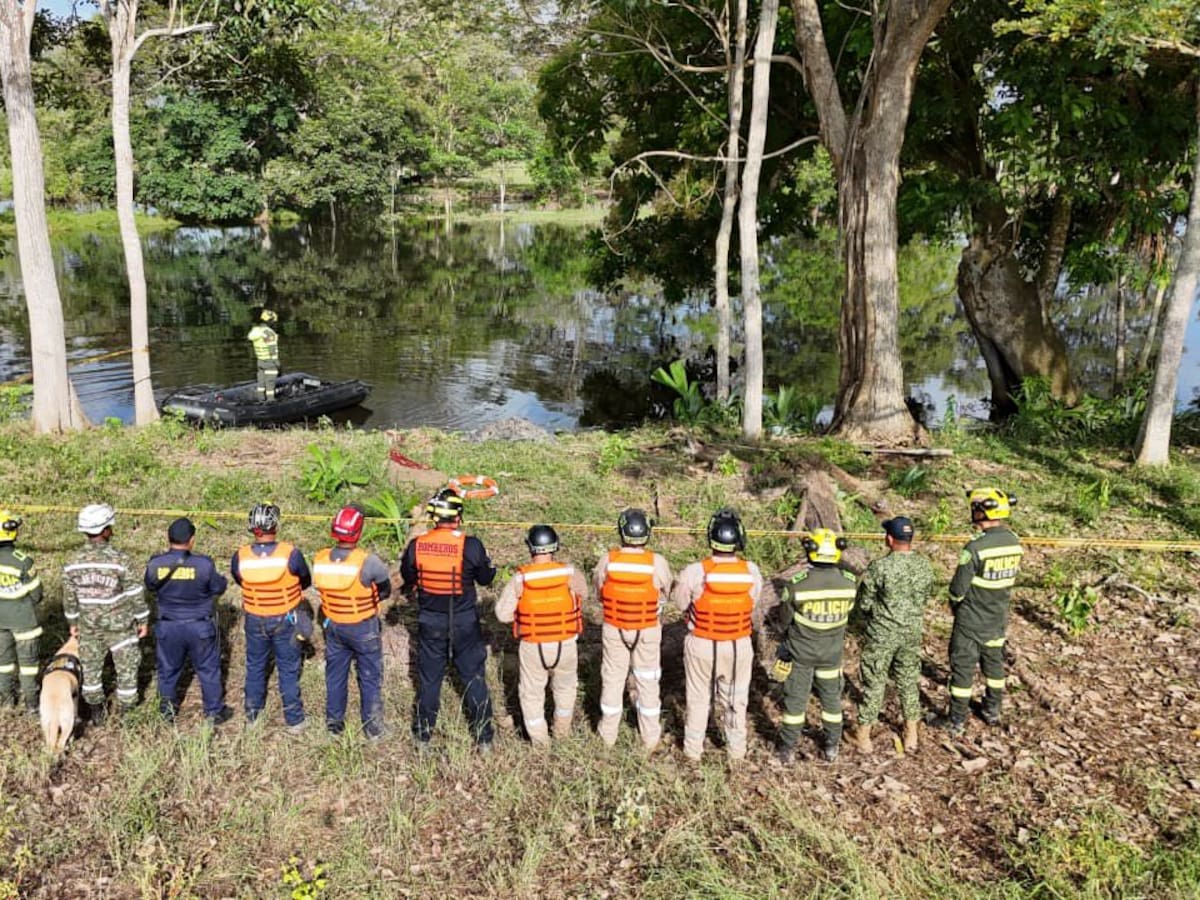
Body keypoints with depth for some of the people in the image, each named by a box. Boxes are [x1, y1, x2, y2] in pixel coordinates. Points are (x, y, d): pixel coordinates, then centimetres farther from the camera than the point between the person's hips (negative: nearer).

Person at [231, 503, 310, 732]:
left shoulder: (240, 557, -16)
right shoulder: (290, 554, -22)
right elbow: (306, 582, -5)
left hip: (255, 620, 2)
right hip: (285, 620, -2)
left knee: (255, 667, 21)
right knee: (289, 670, 11)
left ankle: (252, 714, 36)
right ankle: (294, 720, 19)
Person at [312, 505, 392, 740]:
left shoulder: (319, 560, -14)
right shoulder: (368, 562, -27)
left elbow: (321, 586, 2)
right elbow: (385, 591, -13)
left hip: (333, 625, 4)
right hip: (363, 628, -4)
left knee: (335, 674, 20)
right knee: (370, 677, 12)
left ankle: (334, 723, 33)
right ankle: (372, 726, 22)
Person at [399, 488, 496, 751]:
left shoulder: (416, 545, -12)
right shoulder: (471, 545, -19)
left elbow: (407, 578, 4)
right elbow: (486, 578, -5)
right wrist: (490, 566, 15)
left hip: (430, 623, 2)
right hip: (464, 623, -2)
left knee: (428, 679, 16)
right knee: (474, 678, 12)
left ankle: (423, 736, 28)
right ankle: (483, 738, 20)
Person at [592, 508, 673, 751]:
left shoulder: (607, 560, -19)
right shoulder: (657, 562, -21)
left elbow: (598, 589, -4)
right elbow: (665, 592, -5)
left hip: (614, 629, 1)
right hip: (647, 630, -1)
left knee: (612, 678, 18)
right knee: (647, 681, 16)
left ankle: (608, 733, 32)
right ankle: (650, 736, 28)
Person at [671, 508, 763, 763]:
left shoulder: (694, 572, -24)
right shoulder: (752, 572, -17)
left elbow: (680, 601, -7)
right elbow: (754, 606, -3)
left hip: (702, 646, -1)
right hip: (738, 646, 1)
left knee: (698, 699, 19)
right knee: (736, 699, 22)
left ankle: (693, 749, 33)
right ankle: (736, 749, 36)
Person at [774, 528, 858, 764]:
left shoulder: (797, 584, -24)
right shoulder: (848, 582, -16)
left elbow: (785, 618, -11)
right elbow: (846, 613, 0)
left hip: (800, 650, -2)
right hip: (832, 651, 2)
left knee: (795, 699, 13)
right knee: (831, 698, 20)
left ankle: (788, 750, 22)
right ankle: (832, 747, 32)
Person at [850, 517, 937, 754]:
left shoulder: (879, 567, -22)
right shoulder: (924, 565, -7)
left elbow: (863, 603, -13)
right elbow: (926, 597, 6)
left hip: (881, 634, -4)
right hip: (912, 632, 4)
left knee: (874, 683, 8)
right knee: (909, 681, 18)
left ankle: (863, 736, 19)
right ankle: (911, 736, 28)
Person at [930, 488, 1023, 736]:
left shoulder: (975, 547, -27)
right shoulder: (1014, 542, -6)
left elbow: (958, 587, -19)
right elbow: (1011, 580, 6)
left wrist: (954, 603, 1)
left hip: (971, 620, -6)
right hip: (998, 617, 6)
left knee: (963, 666, 6)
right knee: (994, 662, 22)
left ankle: (956, 720, 15)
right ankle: (992, 711, 37)